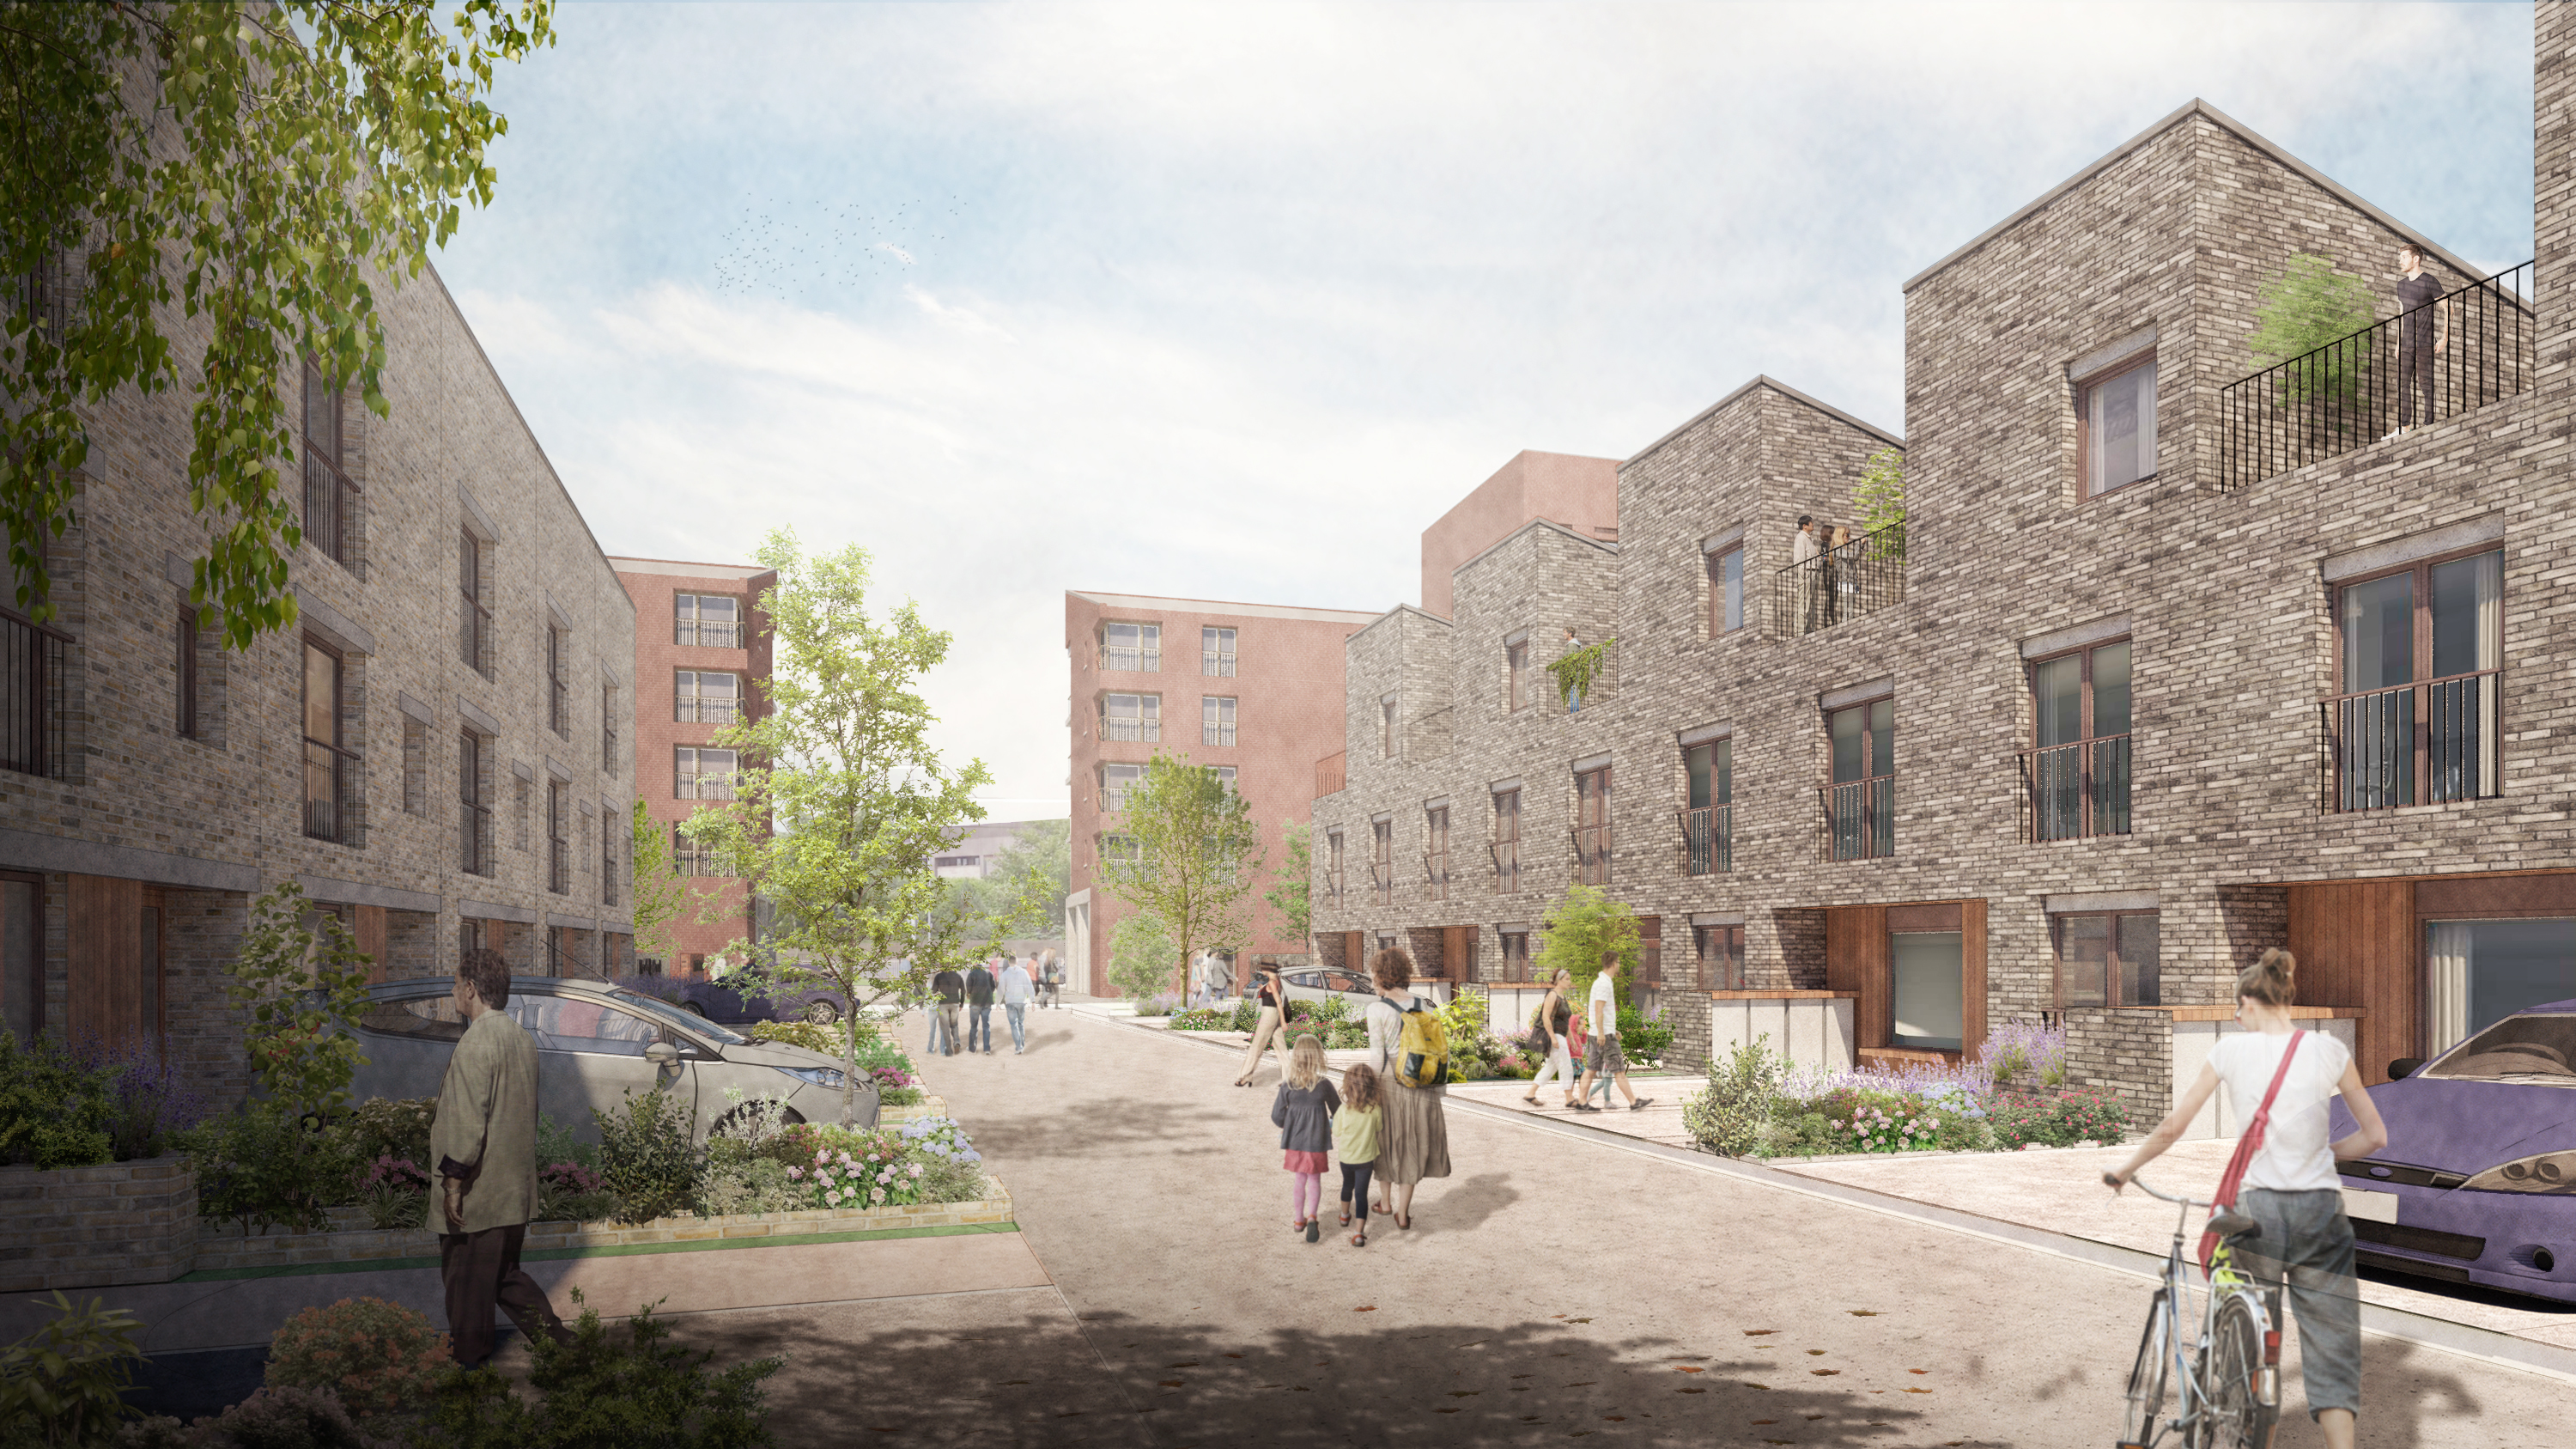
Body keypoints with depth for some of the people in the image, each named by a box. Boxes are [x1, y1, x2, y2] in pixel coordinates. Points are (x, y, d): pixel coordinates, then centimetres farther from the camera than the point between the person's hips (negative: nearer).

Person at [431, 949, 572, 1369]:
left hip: (477, 1194, -9)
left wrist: (453, 1184, -18)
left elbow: (468, 1122, -22)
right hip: (514, 1191, 9)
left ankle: (467, 1363, 18)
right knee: (505, 1274, 18)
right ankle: (558, 1339, 14)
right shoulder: (522, 1040, 10)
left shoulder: (476, 1042, -18)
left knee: (466, 1281, 6)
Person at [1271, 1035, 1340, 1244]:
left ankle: (1299, 1219, 26)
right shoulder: (1324, 1084, -13)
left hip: (1295, 1141, 2)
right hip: (1317, 1141, -2)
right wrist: (1333, 1124, 21)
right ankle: (1312, 1216, -9)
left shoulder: (1287, 1086, -11)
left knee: (1300, 1179, 17)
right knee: (1315, 1179, 10)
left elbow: (1277, 1117, -5)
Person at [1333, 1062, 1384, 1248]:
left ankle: (1345, 1216, 50)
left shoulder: (1343, 1110, -19)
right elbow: (1379, 1131, -1)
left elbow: (1336, 1135, -8)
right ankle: (1359, 1233, -5)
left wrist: (1337, 1150, 12)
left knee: (1348, 1185, 26)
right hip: (1366, 1158, -1)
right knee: (1361, 1193, 3)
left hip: (1346, 1158, 1)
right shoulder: (1376, 1109, -17)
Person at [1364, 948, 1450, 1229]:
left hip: (1389, 1080, -3)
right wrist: (1438, 1090, 12)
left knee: (1387, 1140, 18)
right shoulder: (1423, 1005, 0)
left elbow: (1377, 1055, -12)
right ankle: (1403, 1213, 16)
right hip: (1421, 1085, 3)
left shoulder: (1377, 1008, -12)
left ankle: (1386, 1200, 34)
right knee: (1412, 1144, 12)